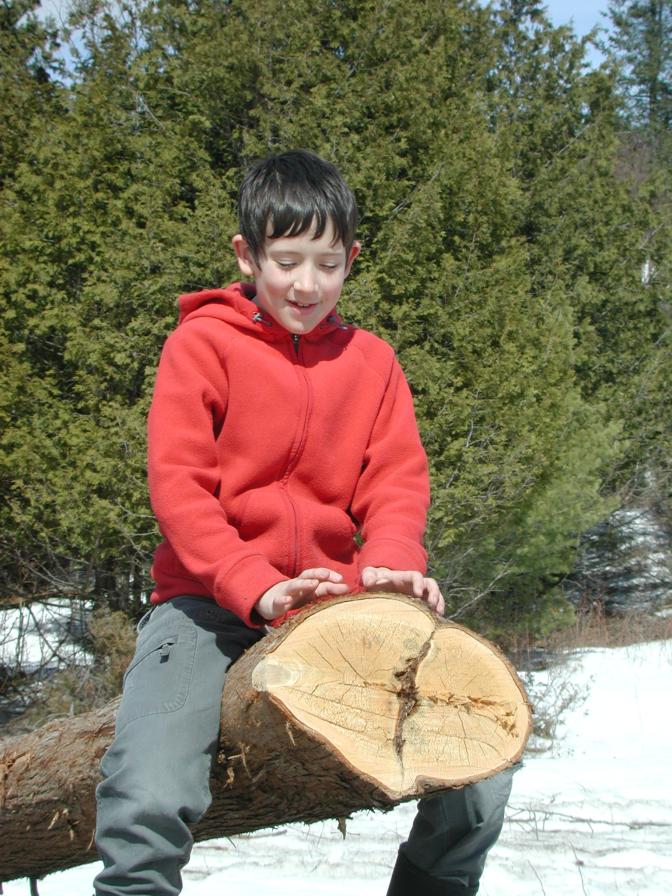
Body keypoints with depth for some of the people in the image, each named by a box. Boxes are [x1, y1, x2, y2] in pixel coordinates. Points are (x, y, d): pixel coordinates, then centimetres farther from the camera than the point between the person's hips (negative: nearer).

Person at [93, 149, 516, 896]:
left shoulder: (371, 362, 13)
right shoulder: (201, 344, 0)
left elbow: (398, 478, 6)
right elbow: (176, 483, -8)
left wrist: (390, 561, -17)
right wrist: (256, 588, -22)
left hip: (333, 602, 4)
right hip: (209, 603, -3)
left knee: (480, 775, -7)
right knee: (149, 802, -28)